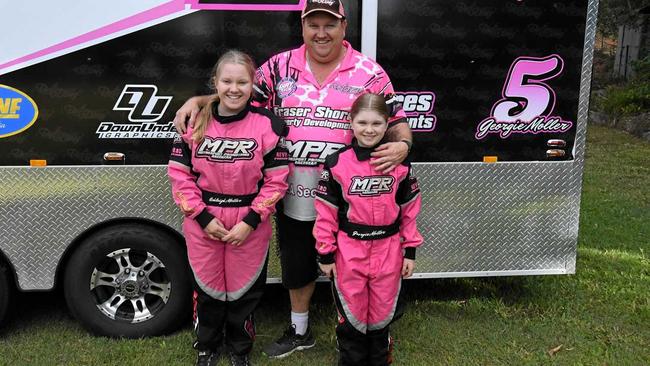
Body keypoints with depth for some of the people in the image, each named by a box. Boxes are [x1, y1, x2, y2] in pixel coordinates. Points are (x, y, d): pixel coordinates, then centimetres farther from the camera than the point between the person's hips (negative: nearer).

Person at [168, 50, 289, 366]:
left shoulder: (268, 125, -9)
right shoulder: (196, 122, -3)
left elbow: (276, 181, -8)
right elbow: (180, 176, -2)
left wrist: (250, 222, -14)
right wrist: (204, 218, -9)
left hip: (250, 226, -1)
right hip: (203, 224, 2)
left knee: (245, 290, 12)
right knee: (207, 287, 16)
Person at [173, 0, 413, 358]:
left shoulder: (369, 72, -4)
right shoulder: (279, 67, 2)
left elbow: (396, 121, -1)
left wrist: (401, 145, -21)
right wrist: (198, 101, -5)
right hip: (293, 194, 3)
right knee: (296, 265, 21)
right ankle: (299, 331, 45)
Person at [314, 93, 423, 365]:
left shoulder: (400, 164, -1)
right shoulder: (337, 164, -7)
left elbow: (410, 210, 5)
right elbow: (326, 212, -4)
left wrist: (410, 250, 5)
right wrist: (325, 254, -2)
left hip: (388, 250, 2)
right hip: (348, 252, -1)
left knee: (382, 312, 15)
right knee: (351, 314, 12)